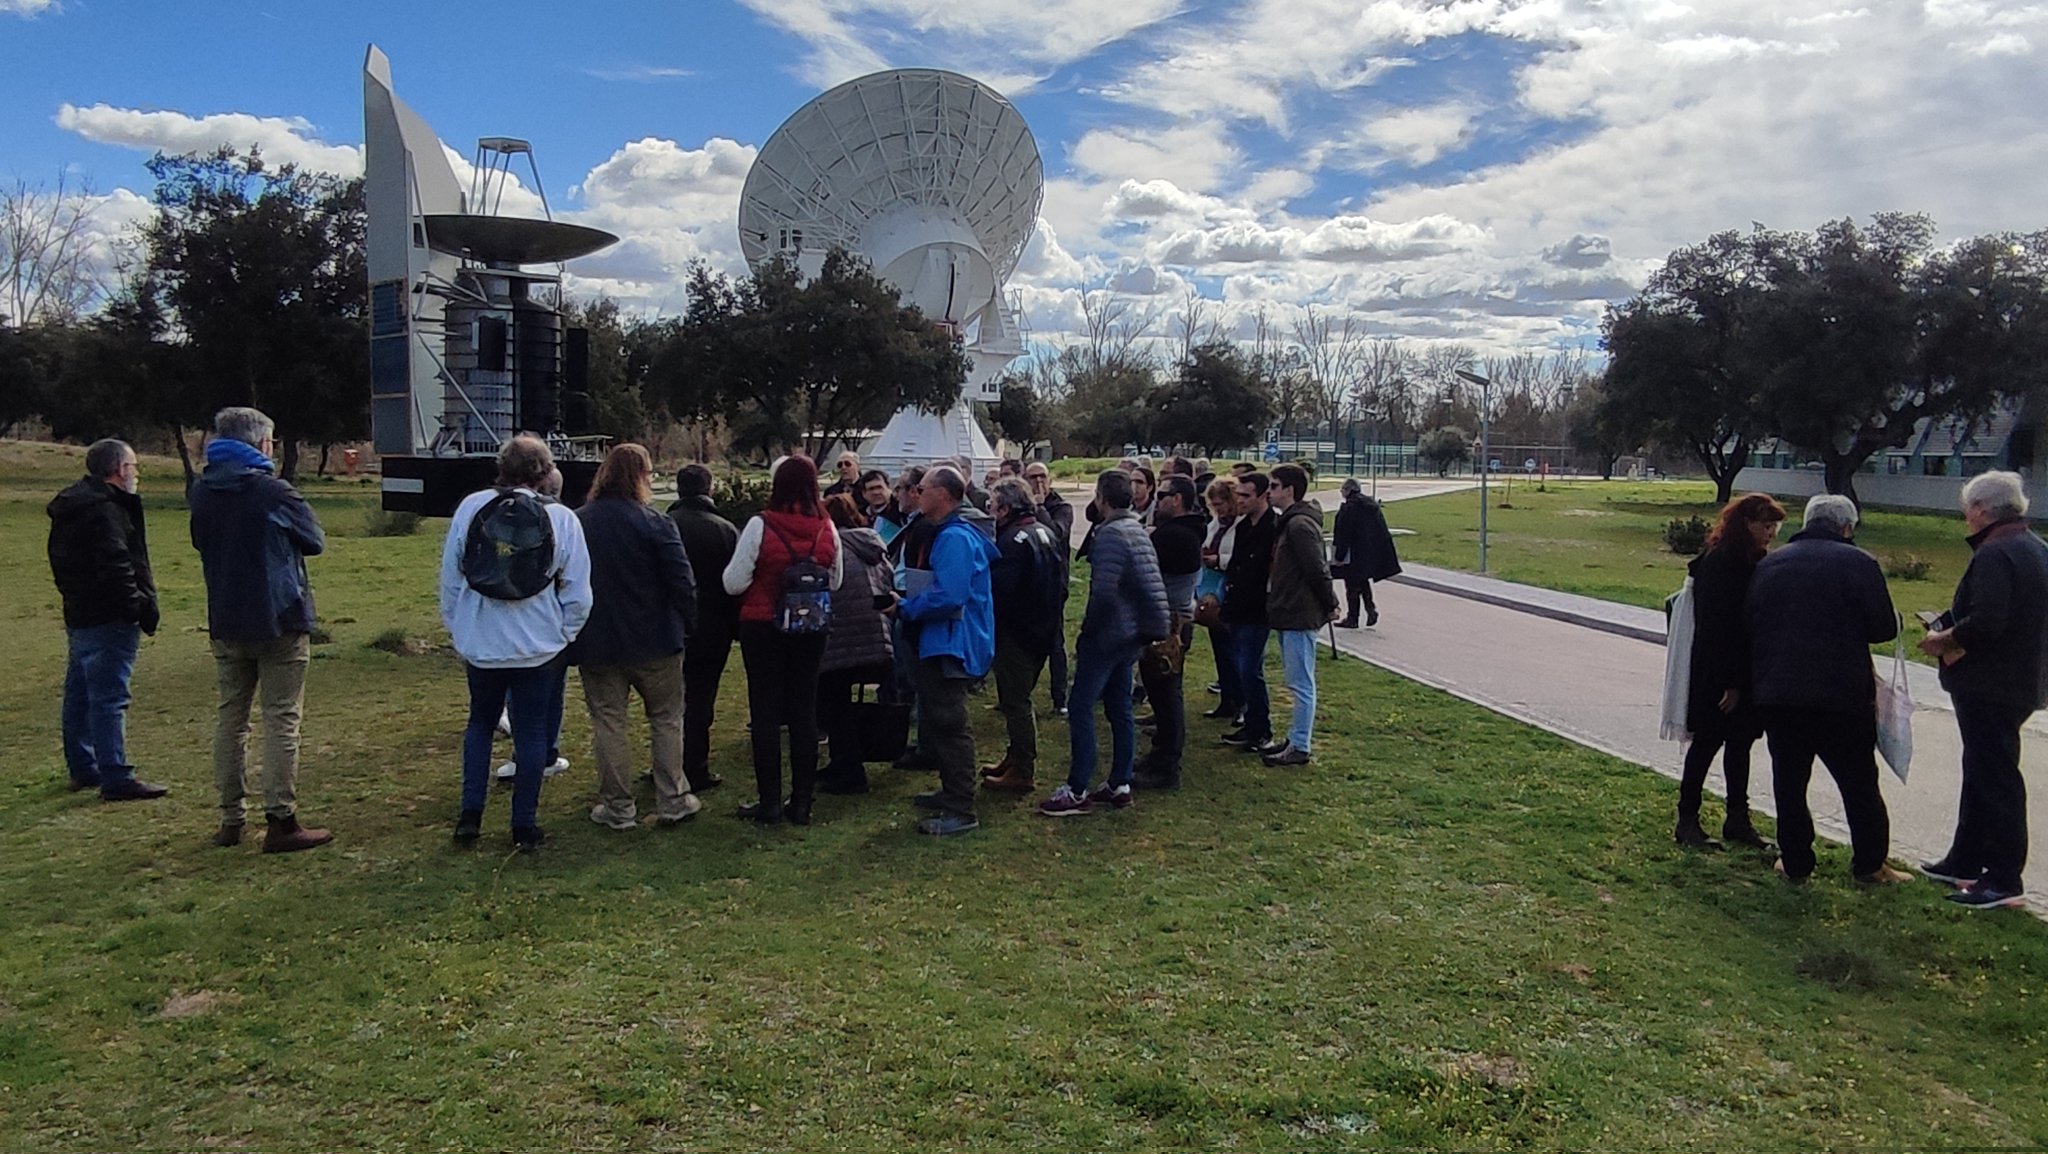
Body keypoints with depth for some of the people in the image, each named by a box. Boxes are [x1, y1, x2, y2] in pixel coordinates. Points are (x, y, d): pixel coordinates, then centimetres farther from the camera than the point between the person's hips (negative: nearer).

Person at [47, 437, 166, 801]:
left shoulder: (70, 508, 15)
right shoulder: (105, 509, -18)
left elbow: (62, 565, 20)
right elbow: (116, 567, -24)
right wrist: (141, 607, -19)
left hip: (78, 616, 11)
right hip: (108, 620, -11)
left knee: (79, 695, 17)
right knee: (109, 698, -9)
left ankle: (83, 768, 29)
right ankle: (116, 779, -8)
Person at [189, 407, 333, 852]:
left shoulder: (202, 494, 5)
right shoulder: (272, 491, -14)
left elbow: (201, 544, 19)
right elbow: (314, 541, -3)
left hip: (225, 623, 6)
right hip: (278, 620, -6)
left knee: (230, 717, 13)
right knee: (281, 719, -2)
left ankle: (230, 819, 19)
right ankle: (281, 821, -2)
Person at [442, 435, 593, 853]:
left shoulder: (471, 507, -4)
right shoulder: (561, 519, -9)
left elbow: (450, 576, 2)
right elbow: (578, 594, -6)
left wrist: (456, 630, 13)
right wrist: (563, 636, 8)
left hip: (480, 642, 2)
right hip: (538, 646, -2)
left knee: (480, 723, 20)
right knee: (531, 731, 9)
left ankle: (470, 816, 19)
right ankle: (525, 826, 15)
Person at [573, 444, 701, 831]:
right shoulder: (655, 524, -14)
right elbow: (682, 582, -15)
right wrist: (686, 626, 0)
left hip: (596, 643, 3)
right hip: (654, 641, -2)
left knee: (608, 722, 10)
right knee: (666, 719, 12)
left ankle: (617, 807, 14)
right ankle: (672, 800, 14)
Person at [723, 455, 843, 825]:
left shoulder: (760, 525, -14)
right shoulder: (827, 529, -4)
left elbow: (734, 583, -12)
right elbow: (836, 582, 8)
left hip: (763, 628, -3)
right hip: (810, 631, 3)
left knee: (765, 714, 6)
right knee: (804, 712, 10)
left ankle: (769, 802, 11)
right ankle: (802, 802, 16)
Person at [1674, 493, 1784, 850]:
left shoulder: (1754, 561, 11)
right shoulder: (1721, 562, -16)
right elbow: (1717, 625, -20)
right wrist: (1729, 683, -20)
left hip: (1744, 671, 8)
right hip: (1717, 675, -8)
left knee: (1740, 742, 13)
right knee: (1708, 742, 0)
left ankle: (1738, 819, 22)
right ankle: (1687, 819, 11)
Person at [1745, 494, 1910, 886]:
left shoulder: (1769, 564, 7)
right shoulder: (1859, 563, -6)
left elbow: (1748, 623, 9)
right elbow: (1884, 628, -8)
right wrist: (1847, 630, 12)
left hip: (1775, 692, 3)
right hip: (1842, 694, -3)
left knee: (1789, 780, 10)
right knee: (1859, 782, 10)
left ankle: (1795, 862, 15)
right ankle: (1870, 864, 17)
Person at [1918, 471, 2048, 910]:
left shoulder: (1995, 555, -20)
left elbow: (1985, 622, -29)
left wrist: (1945, 639, -12)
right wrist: (1954, 636, 8)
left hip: (1989, 687, -10)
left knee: (1994, 778, -4)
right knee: (1982, 772, 19)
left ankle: (2004, 880, 2)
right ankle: (1966, 860, 30)